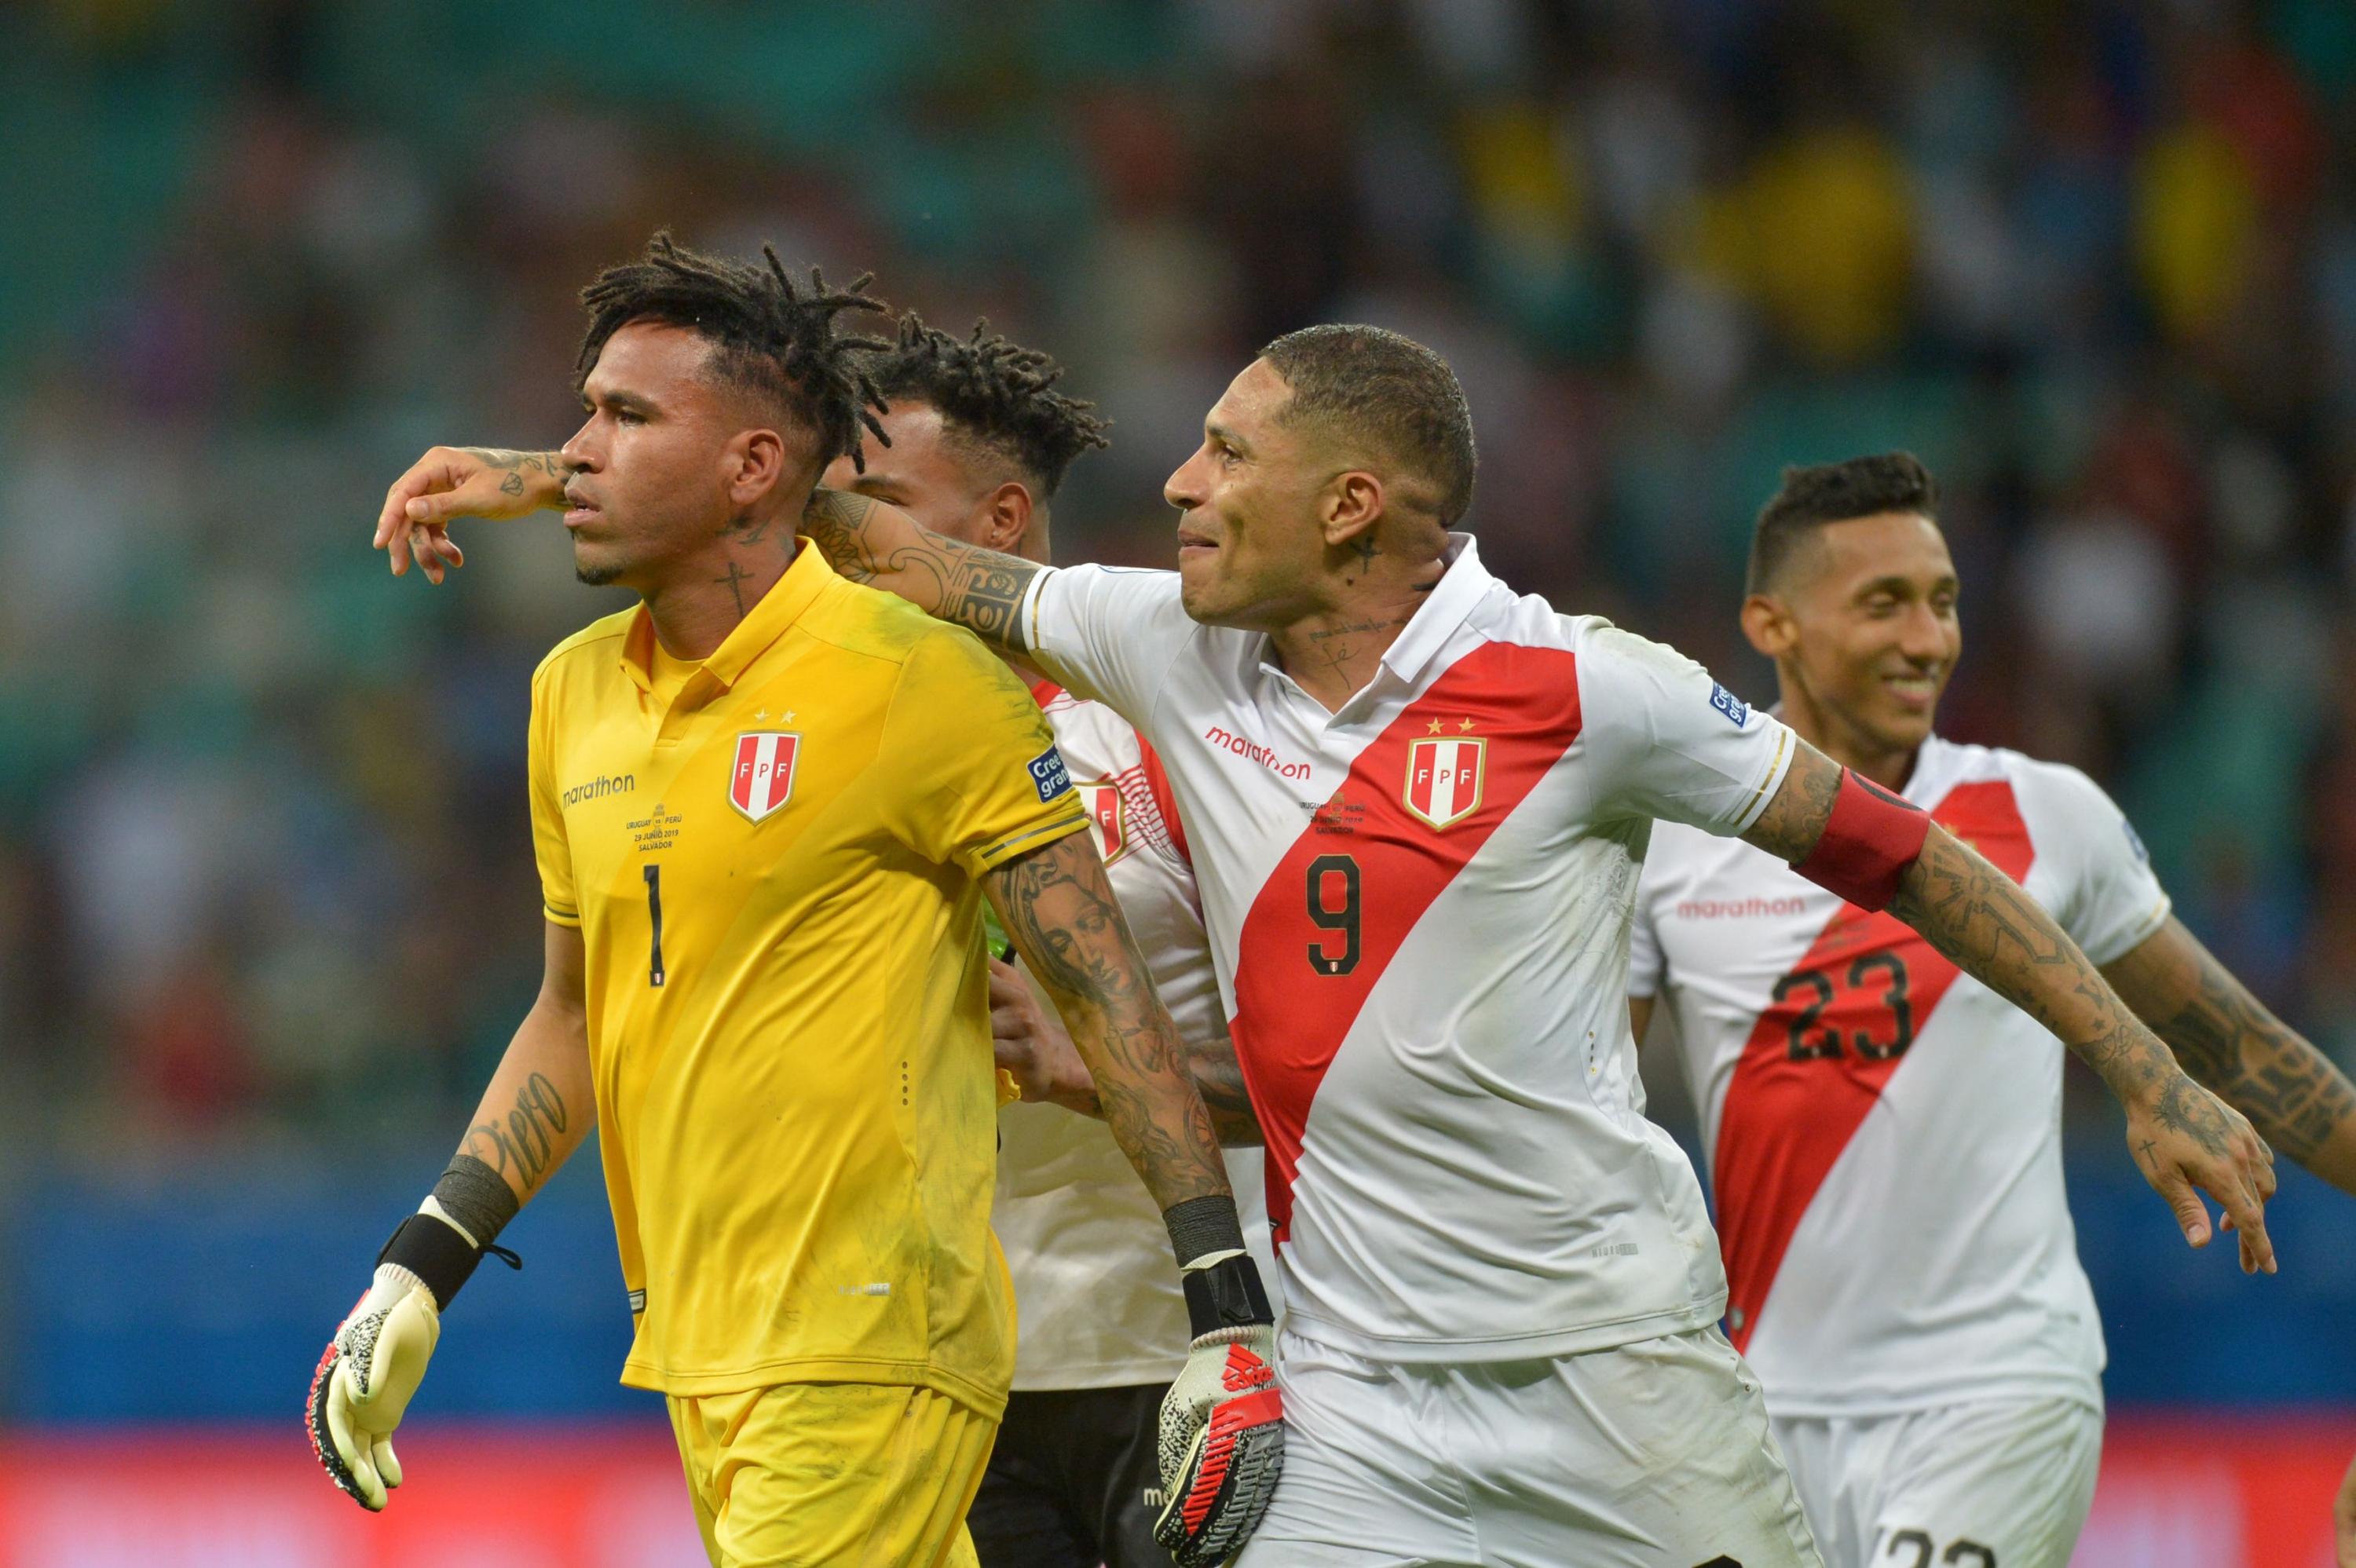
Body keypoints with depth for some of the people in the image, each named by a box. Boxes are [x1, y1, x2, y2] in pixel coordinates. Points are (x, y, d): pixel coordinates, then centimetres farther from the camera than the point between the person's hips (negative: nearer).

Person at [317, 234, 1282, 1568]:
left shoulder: (924, 683, -9)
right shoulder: (575, 693, 11)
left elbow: (1109, 995, -8)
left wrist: (1231, 1320, -12)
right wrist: (420, 1272, 17)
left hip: (871, 1365, -7)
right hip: (698, 1357, 7)